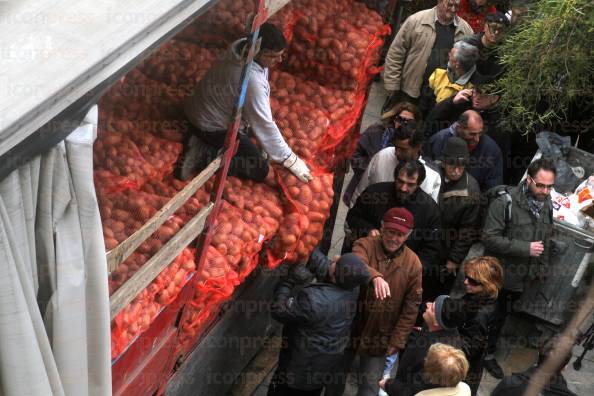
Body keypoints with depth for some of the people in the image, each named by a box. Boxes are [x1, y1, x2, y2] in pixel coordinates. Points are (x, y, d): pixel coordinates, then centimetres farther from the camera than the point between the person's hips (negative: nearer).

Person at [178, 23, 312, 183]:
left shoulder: (244, 46, -9)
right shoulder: (251, 80, -35)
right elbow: (264, 126, -28)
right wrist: (291, 160, -20)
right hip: (211, 126, -9)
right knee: (260, 170, -10)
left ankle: (202, 139, 16)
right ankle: (204, 156, -10)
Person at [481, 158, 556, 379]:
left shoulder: (546, 205, 0)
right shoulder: (505, 203, -22)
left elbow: (546, 239, 14)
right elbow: (489, 238, -25)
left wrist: (542, 268, 13)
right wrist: (526, 248, -27)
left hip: (521, 277, 6)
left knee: (501, 316, 20)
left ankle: (487, 353, 39)